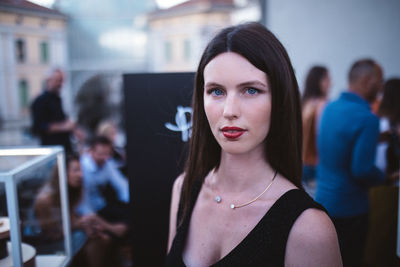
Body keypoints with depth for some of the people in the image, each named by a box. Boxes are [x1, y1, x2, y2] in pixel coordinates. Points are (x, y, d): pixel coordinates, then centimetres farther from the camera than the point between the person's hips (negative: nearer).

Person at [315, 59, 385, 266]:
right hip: (349, 210, -7)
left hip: (322, 200, 7)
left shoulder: (330, 108, 3)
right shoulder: (367, 118, -22)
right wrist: (383, 177, -4)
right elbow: (363, 170, -26)